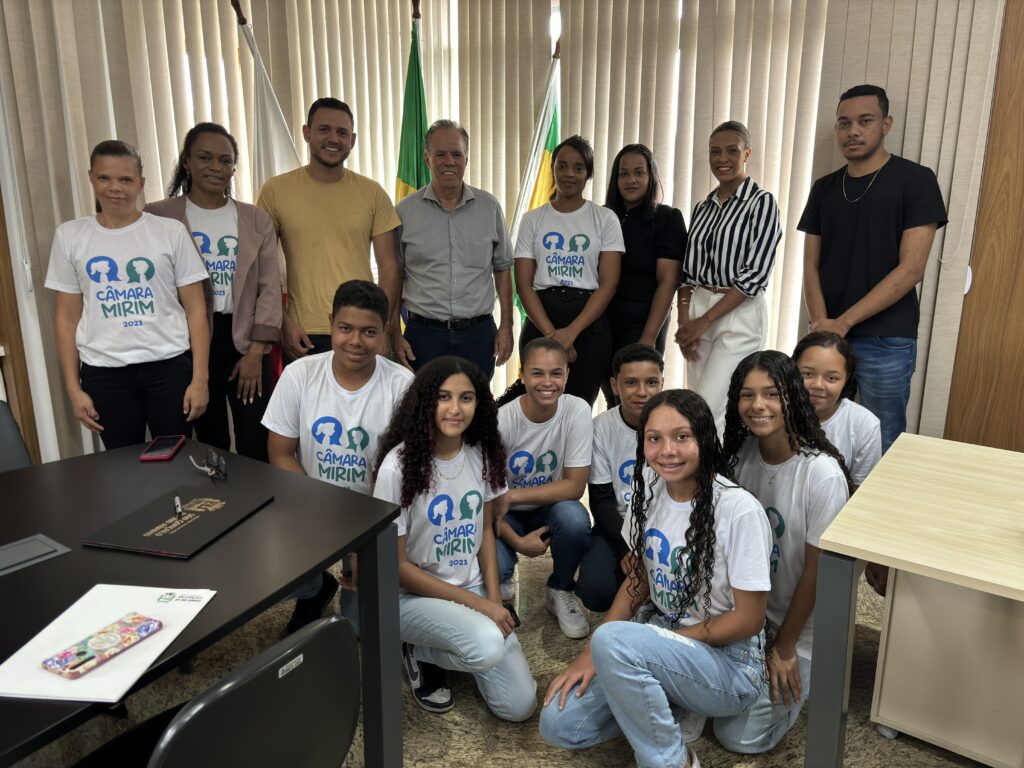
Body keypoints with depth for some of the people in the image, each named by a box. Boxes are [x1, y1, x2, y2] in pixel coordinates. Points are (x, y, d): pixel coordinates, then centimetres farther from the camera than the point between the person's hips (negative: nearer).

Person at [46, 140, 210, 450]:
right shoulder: (70, 236, 6)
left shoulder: (171, 231, 1)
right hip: (103, 374, 2)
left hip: (170, 366, -1)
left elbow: (196, 310, 0)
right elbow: (67, 318, 9)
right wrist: (73, 387, 4)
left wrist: (200, 378, -6)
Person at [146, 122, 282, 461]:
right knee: (210, 440, 11)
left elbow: (270, 289, 2)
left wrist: (256, 352, -5)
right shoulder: (158, 216, 1)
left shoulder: (257, 220, 6)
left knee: (256, 445, 1)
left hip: (244, 339, 1)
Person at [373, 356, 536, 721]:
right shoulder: (399, 465, -20)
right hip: (413, 594, -4)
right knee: (489, 646, -32)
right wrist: (477, 603, -16)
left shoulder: (482, 454, -4)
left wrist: (494, 598, -4)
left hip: (473, 587, 5)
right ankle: (420, 652, 1)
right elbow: (397, 566, -15)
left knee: (519, 705, -4)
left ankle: (446, 645, 20)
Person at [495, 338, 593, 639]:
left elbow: (574, 486, -17)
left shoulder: (577, 411, -18)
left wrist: (512, 495, -25)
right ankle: (503, 585, 12)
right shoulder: (502, 420, -21)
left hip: (549, 508, 1)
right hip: (503, 516, -1)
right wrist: (516, 541, -24)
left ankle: (560, 590, -1)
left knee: (575, 518, -33)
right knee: (492, 564, -30)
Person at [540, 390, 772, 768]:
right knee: (558, 723, -7)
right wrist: (592, 653, -4)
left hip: (727, 661, -6)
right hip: (658, 642, 6)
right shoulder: (649, 491, -4)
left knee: (614, 640, -32)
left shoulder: (739, 510, -23)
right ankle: (673, 711, 10)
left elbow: (748, 620, -16)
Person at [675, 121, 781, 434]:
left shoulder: (762, 202, -4)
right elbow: (688, 270, 12)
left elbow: (755, 273, -12)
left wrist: (706, 320, -13)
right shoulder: (702, 207, 14)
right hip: (698, 310, 6)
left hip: (739, 314, -6)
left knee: (708, 411, -12)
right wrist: (685, 321, -1)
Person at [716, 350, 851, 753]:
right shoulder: (742, 453, -8)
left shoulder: (821, 474, -25)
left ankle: (801, 675, 19)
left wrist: (784, 647, -9)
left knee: (741, 735, -3)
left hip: (798, 625, -5)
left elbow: (816, 568, -18)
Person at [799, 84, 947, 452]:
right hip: (827, 336, 4)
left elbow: (910, 269, -11)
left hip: (886, 342, -4)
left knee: (881, 448, 5)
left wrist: (843, 322, -15)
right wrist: (821, 326, -9)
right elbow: (811, 266, 7)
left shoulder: (915, 180, -4)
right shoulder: (824, 188, 10)